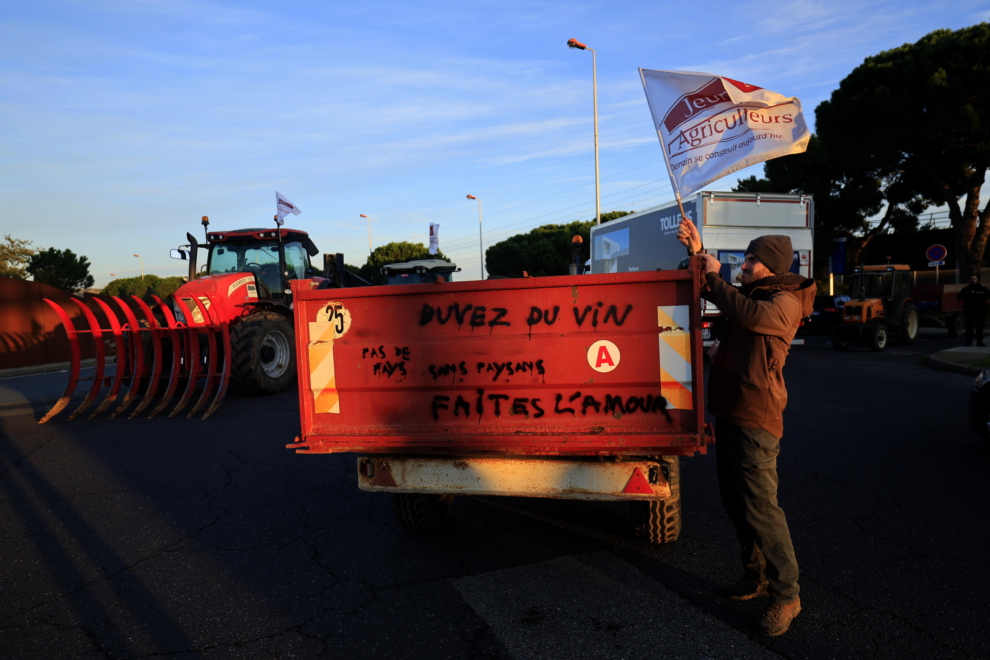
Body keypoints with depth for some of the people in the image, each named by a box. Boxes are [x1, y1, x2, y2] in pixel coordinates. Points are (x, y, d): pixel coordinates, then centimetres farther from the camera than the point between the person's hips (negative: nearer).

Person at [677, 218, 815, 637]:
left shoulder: (785, 302, -9)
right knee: (735, 503, 15)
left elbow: (747, 314, -30)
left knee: (759, 505, -8)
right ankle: (756, 575, 30)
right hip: (729, 410, 9)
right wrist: (698, 252, 13)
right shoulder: (752, 294, 18)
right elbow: (711, 292, 29)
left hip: (756, 417, -9)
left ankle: (786, 594, 5)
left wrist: (713, 276, -17)